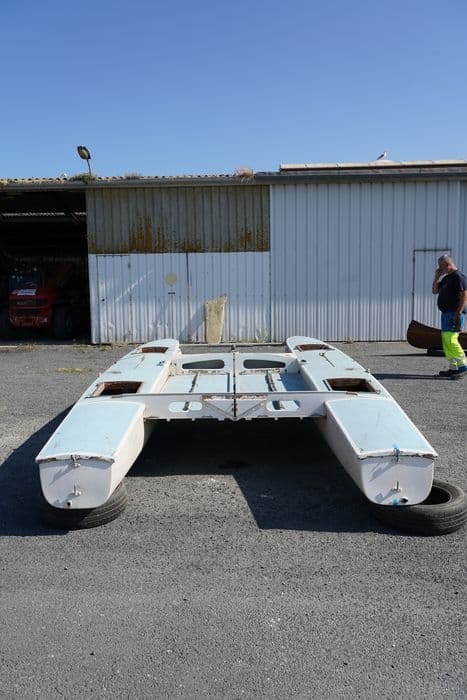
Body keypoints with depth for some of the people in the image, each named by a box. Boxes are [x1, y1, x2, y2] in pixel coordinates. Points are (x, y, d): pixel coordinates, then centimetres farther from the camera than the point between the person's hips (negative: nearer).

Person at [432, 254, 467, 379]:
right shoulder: (446, 278, 18)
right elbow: (435, 291, 24)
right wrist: (437, 277, 12)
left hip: (454, 313, -10)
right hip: (446, 313, 10)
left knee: (450, 339, -18)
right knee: (446, 341, 9)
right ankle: (453, 368, 13)